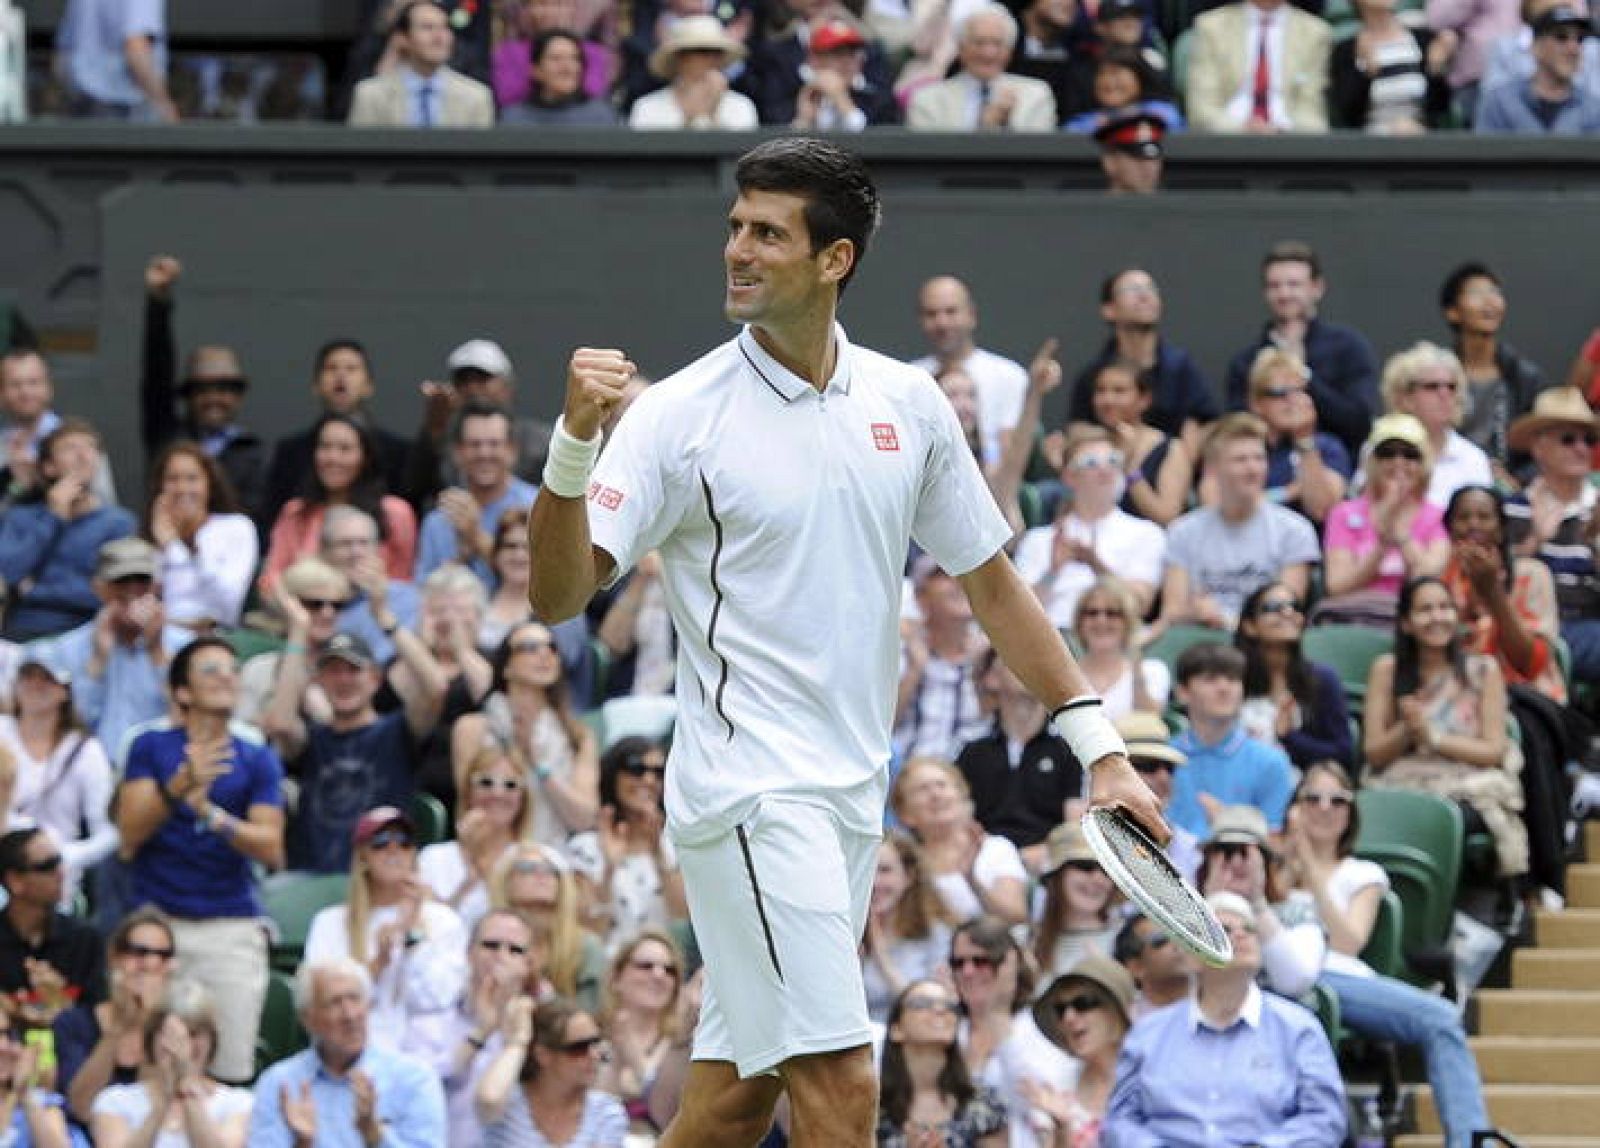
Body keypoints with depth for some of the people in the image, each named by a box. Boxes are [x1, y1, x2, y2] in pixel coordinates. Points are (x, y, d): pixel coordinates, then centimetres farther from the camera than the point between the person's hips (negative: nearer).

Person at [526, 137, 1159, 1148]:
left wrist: (1099, 747, 13)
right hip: (749, 794, -6)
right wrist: (575, 443, -29)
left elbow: (989, 579, 16)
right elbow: (560, 593, -13)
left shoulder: (908, 405, 8)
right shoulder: (679, 415, -7)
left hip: (852, 798, 6)